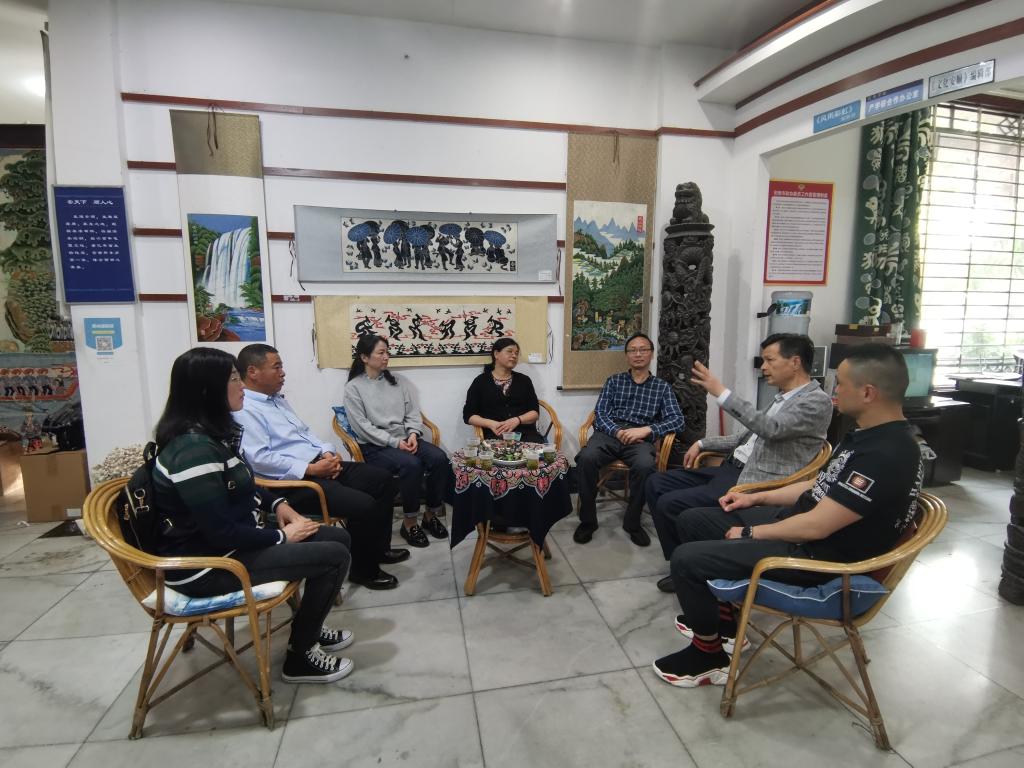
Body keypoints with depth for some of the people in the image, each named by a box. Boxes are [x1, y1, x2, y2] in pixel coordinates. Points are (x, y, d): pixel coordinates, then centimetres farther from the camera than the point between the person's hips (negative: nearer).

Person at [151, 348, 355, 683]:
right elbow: (222, 532, -27)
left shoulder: (211, 432, 4)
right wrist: (282, 536, -14)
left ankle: (308, 628, 27)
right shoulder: (195, 449, -27)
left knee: (338, 537, 6)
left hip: (232, 537, 10)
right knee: (334, 556, -15)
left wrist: (277, 504, 4)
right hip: (206, 564, -10)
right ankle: (299, 657, 6)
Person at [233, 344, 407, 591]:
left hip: (318, 464, 10)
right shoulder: (245, 411, -13)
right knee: (362, 505, -23)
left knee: (382, 479, 4)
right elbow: (260, 459, -22)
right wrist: (311, 469, -21)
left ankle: (379, 548, 19)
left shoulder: (278, 399, 17)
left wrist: (327, 452, 1)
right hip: (292, 482, -10)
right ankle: (363, 570, 2)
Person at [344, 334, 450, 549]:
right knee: (411, 464, -33)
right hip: (375, 446, -5)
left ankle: (431, 514, -4)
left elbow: (412, 412, 11)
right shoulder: (354, 387, -2)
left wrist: (412, 434, -10)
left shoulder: (397, 381, 13)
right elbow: (362, 426, -10)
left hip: (405, 438, 5)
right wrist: (395, 442, -18)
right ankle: (410, 523, -14)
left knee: (439, 458, -22)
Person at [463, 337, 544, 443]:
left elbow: (535, 412, 9)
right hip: (496, 435, -1)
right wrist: (491, 424, -12)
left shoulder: (524, 380, 16)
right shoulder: (480, 381, 10)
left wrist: (517, 420, -12)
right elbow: (468, 415, 6)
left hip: (525, 433, 2)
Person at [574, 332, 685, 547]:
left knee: (645, 465, -36)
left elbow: (677, 419, 3)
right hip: (610, 432, 1)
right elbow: (600, 413, 7)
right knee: (587, 458, -32)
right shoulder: (614, 381, 19)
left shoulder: (662, 386, 17)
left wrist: (647, 429, -14)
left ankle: (632, 522, -11)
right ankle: (587, 520, -13)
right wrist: (618, 432, -13)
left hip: (640, 437, 0)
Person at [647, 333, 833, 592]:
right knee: (656, 484, 3)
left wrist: (722, 393, -30)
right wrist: (703, 443, 16)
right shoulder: (782, 397, 17)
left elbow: (771, 429, -28)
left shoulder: (817, 401, -11)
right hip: (731, 468, 10)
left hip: (754, 484, -10)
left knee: (669, 504, -20)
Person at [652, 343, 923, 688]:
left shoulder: (887, 455, -26)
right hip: (799, 520, 10)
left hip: (817, 554, -10)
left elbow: (817, 526, -27)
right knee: (692, 520, 12)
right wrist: (756, 498, 12)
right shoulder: (870, 434, 7)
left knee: (686, 559, -17)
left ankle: (709, 656, 7)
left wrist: (750, 534, -13)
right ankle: (722, 617, 26)